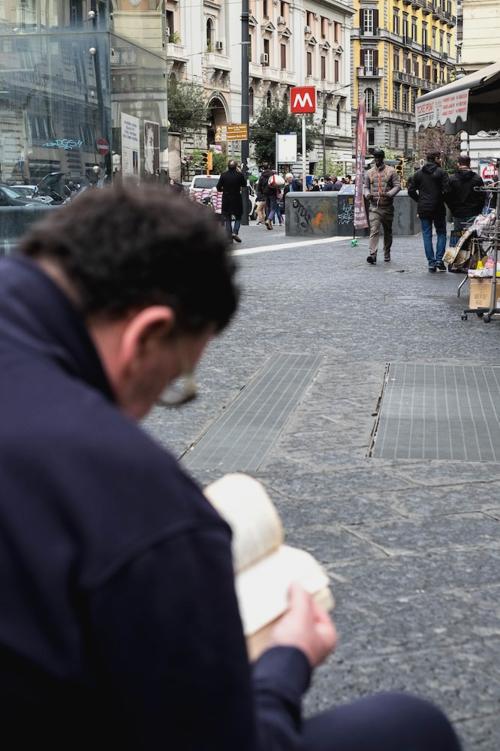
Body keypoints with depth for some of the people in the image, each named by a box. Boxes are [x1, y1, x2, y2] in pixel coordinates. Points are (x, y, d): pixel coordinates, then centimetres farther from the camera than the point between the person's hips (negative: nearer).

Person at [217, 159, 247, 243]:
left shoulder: (223, 175, -5)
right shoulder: (239, 175, -8)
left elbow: (218, 188, -3)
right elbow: (244, 184, 9)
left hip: (226, 200, 1)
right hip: (237, 199, -1)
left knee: (227, 219, 9)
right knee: (238, 217, 13)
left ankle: (229, 237, 4)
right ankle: (235, 232, -8)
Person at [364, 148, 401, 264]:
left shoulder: (391, 171, 2)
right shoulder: (369, 173, 9)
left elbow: (397, 186, -1)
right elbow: (366, 187, 16)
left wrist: (389, 194, -19)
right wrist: (367, 194, -7)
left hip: (387, 206, 0)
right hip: (374, 207, 0)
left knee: (388, 231, 12)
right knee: (374, 230, -15)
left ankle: (387, 253, 27)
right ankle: (373, 254, -23)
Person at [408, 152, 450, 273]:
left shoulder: (418, 173, 6)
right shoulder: (441, 172, -6)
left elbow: (411, 190, 3)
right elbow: (446, 190, -14)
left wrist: (420, 200, 12)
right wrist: (442, 200, 4)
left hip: (423, 208, 3)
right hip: (438, 208, -3)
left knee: (427, 235, 5)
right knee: (441, 233, 10)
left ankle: (431, 262, 1)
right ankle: (439, 259, 0)